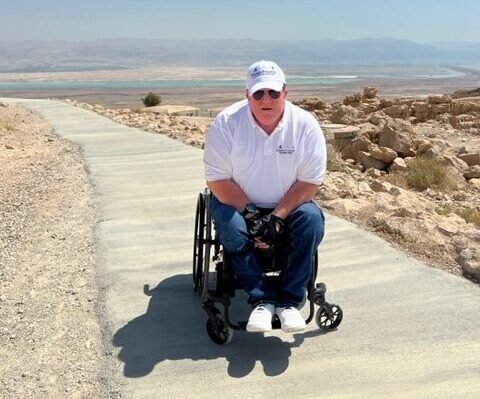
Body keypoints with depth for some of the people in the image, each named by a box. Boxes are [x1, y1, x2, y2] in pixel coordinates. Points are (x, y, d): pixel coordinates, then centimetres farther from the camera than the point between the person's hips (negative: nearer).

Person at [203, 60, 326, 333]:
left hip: (289, 204, 1)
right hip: (237, 202, 0)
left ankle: (290, 300, -19)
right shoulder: (227, 123, -14)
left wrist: (277, 217, -21)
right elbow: (218, 179, -14)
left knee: (312, 221, -28)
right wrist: (252, 215, -22)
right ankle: (263, 299, -20)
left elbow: (310, 181, -11)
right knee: (230, 225, -31)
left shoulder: (306, 125, -12)